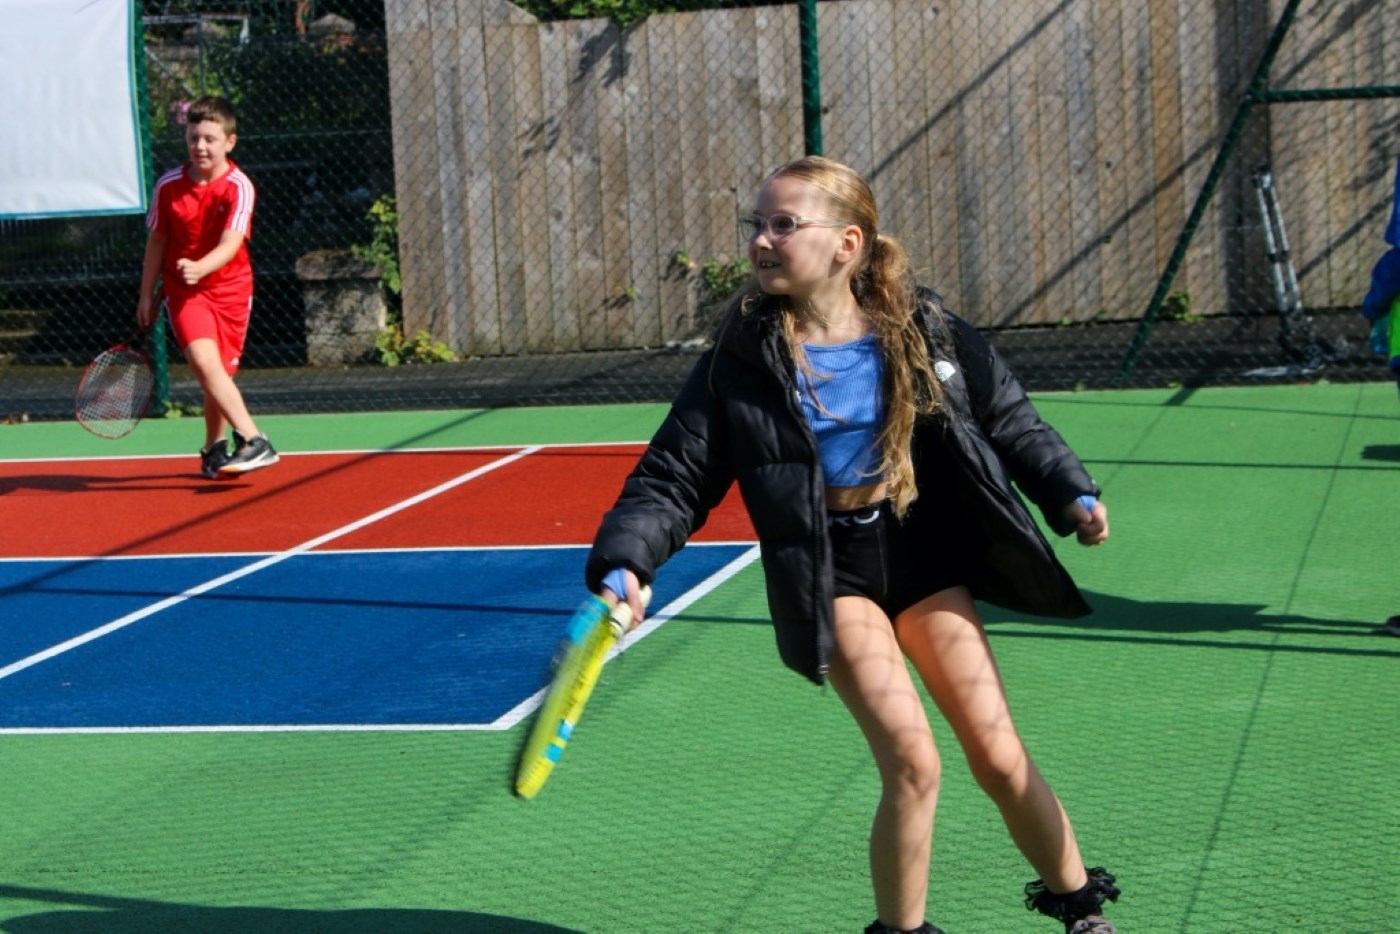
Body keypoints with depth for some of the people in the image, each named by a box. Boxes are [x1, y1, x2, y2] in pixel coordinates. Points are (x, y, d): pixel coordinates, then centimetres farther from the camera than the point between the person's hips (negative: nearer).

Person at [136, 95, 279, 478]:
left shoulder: (238, 187, -12)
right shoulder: (169, 185, -4)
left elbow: (230, 244, -23)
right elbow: (157, 241, 8)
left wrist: (200, 268, -42)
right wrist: (147, 295, 11)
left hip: (230, 290, 0)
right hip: (185, 290, 0)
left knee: (219, 373, 6)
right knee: (205, 361, -22)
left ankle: (214, 450, 28)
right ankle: (253, 442, -26)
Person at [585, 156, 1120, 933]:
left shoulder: (925, 332, -5)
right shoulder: (743, 360, -11)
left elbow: (1009, 422, 9)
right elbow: (673, 477, -10)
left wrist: (1070, 494, -2)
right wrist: (625, 563, -24)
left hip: (924, 549, 2)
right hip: (829, 571, -2)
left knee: (997, 755, 2)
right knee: (911, 761, -15)